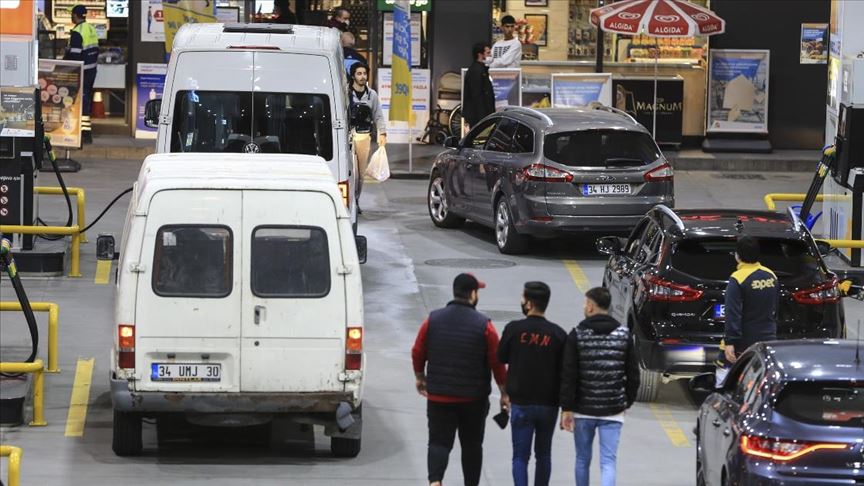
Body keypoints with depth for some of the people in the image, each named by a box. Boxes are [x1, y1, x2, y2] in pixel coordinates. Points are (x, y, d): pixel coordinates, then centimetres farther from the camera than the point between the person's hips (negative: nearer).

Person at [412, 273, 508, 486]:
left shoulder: (433, 320, -3)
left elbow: (417, 353, 4)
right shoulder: (483, 325, -9)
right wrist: (504, 393, 5)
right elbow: (497, 362, -6)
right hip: (474, 398, -1)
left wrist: (420, 378, 23)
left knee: (439, 441, 1)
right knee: (472, 444, 14)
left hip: (438, 396, 1)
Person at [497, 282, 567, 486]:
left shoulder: (514, 329, -9)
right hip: (549, 404, 2)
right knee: (543, 454, 16)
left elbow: (501, 359, 1)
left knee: (520, 456, 1)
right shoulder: (558, 334, -4)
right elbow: (565, 372, -3)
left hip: (521, 403, -2)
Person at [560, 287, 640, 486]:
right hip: (613, 411, 1)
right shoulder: (623, 335, 1)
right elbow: (633, 375, 5)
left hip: (583, 410, -1)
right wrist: (627, 402, 18)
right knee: (608, 462, -2)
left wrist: (567, 408, -7)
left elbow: (568, 375, -10)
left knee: (583, 459, 16)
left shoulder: (577, 335, -7)